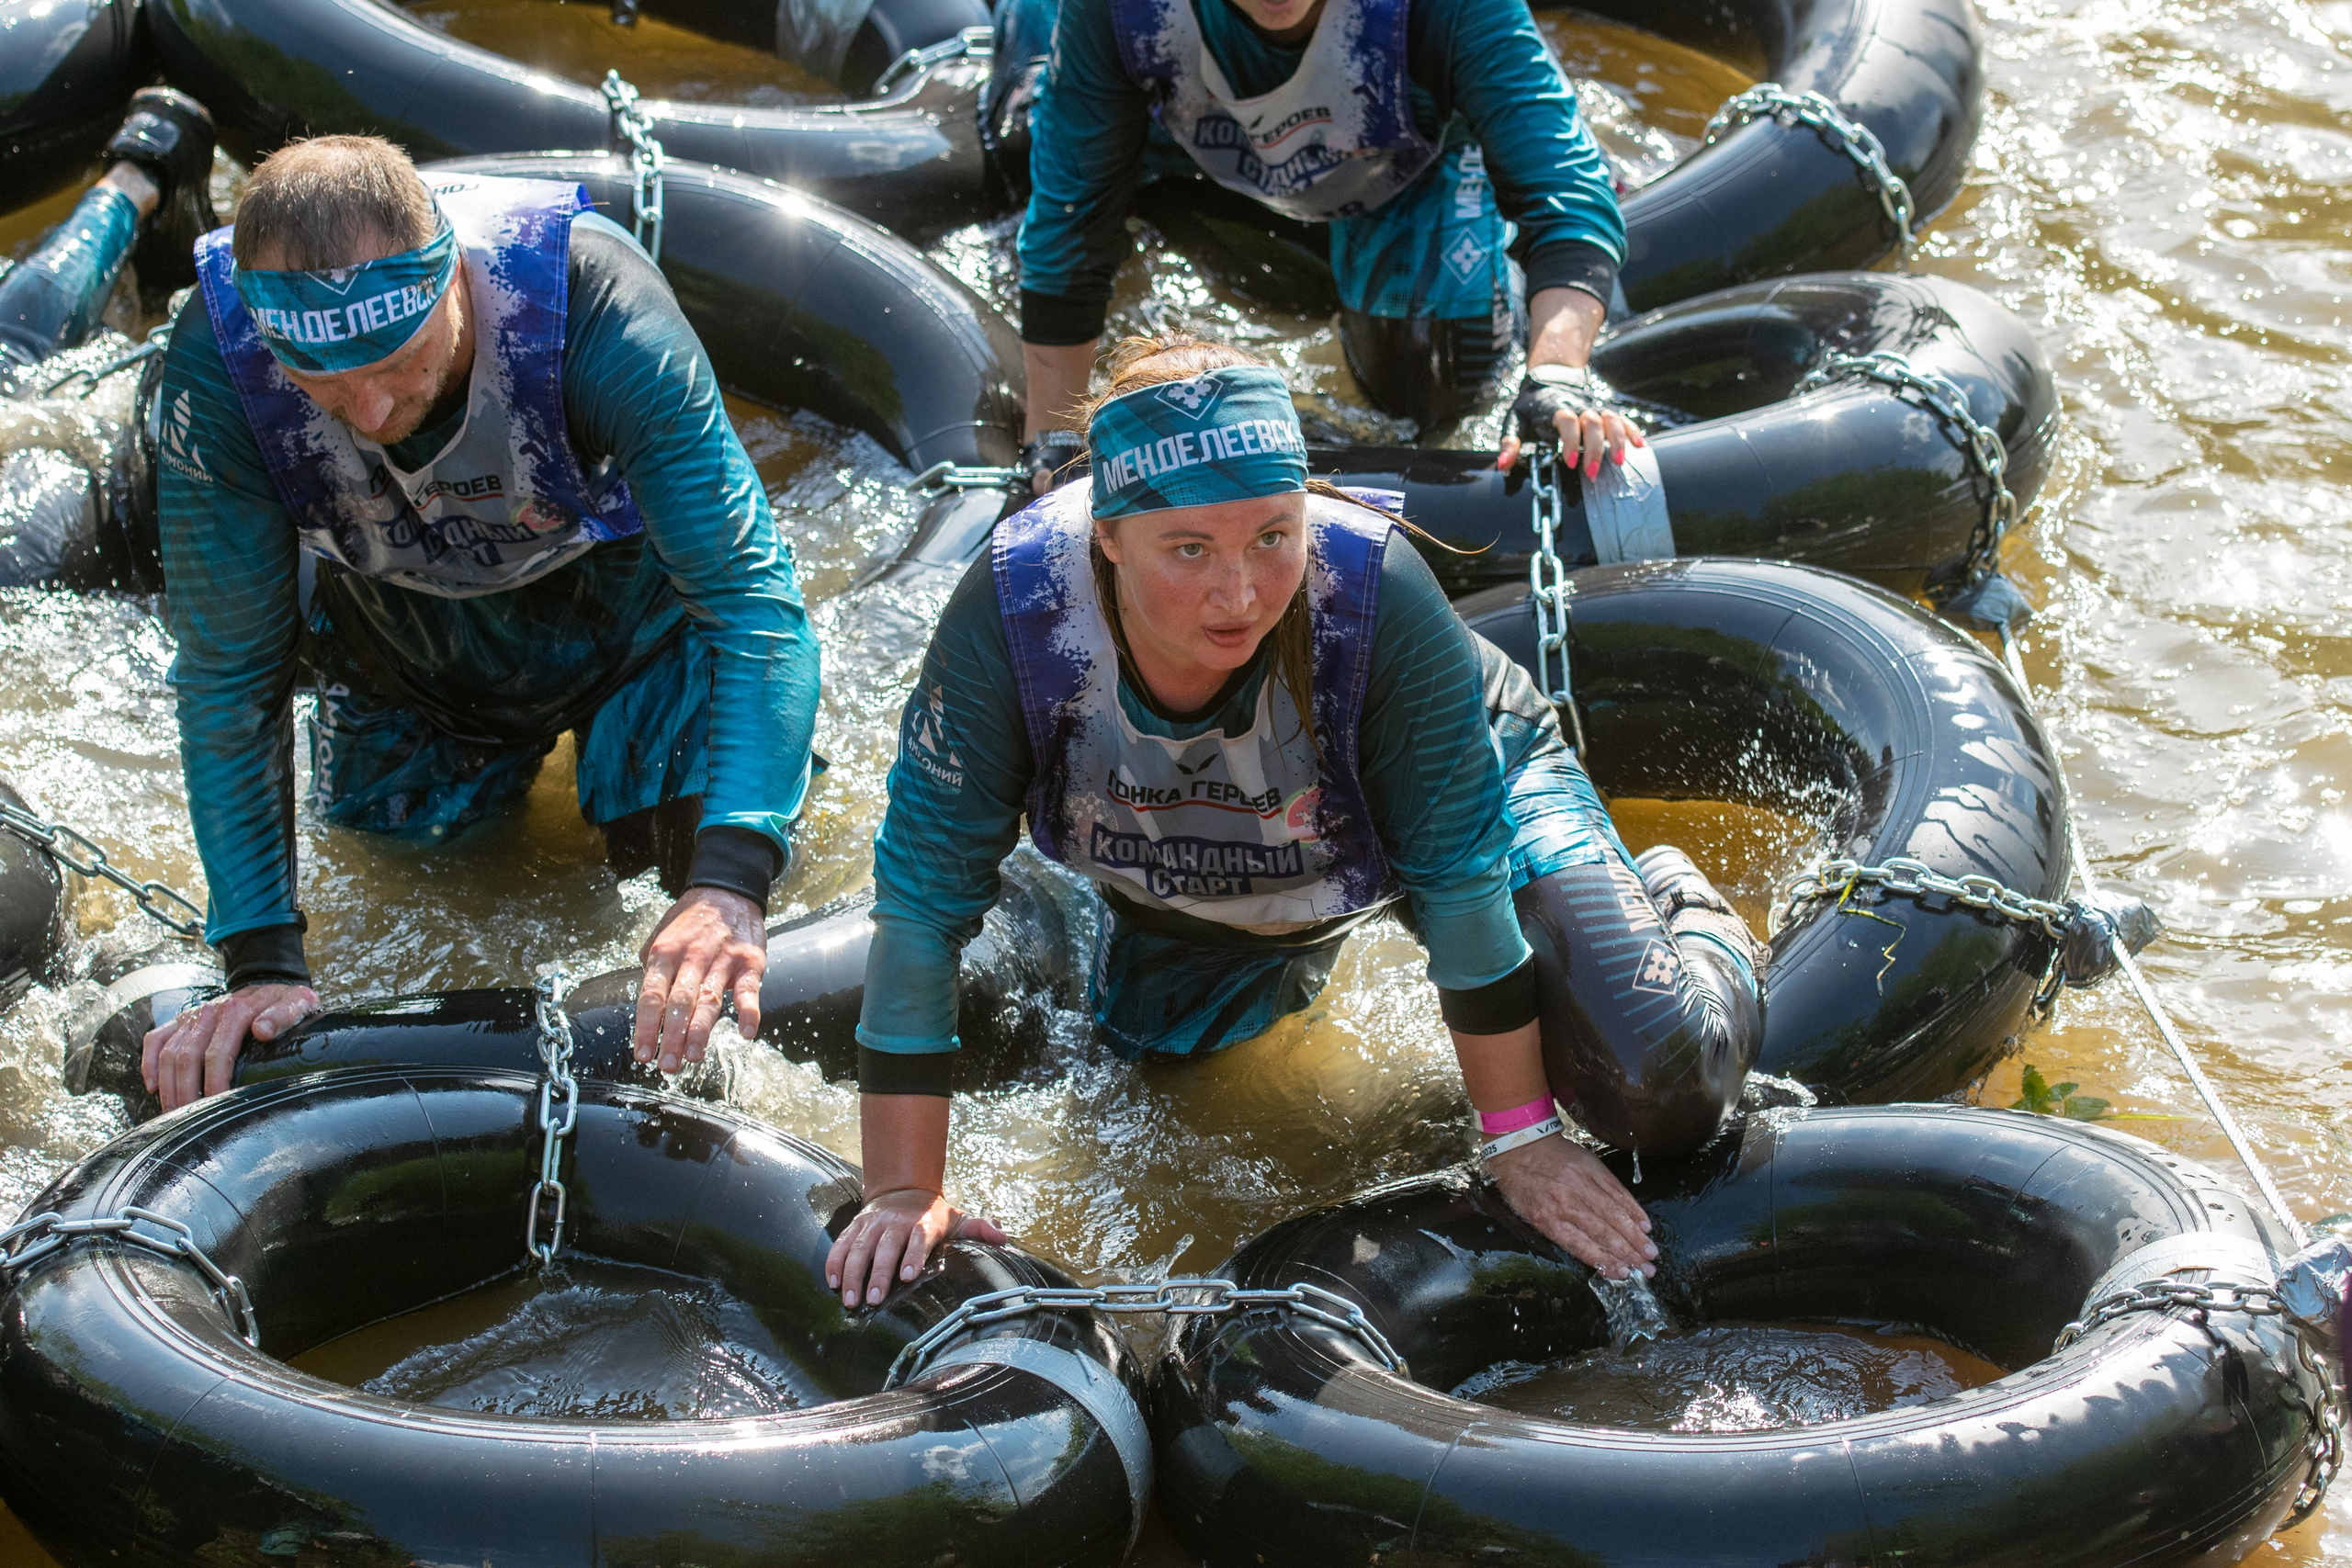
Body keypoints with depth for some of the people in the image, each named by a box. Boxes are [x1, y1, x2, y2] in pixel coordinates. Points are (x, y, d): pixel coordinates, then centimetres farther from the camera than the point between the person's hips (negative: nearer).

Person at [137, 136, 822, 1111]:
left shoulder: (594, 305, -42)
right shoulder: (216, 362, -35)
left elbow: (751, 598, -43)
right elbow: (230, 673, -26)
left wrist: (730, 884, -56)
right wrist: (262, 964, -32)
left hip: (614, 583, -2)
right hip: (397, 617, 2)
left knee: (693, 838, -12)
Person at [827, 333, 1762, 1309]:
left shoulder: (1377, 595, -42)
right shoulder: (1009, 615, -38)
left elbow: (1460, 882, -30)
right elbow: (923, 901, -30)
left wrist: (1523, 1140, -22)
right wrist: (904, 1191, -29)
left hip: (1467, 791, -3)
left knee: (1662, 1090, -16)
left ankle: (1682, 912, 19)